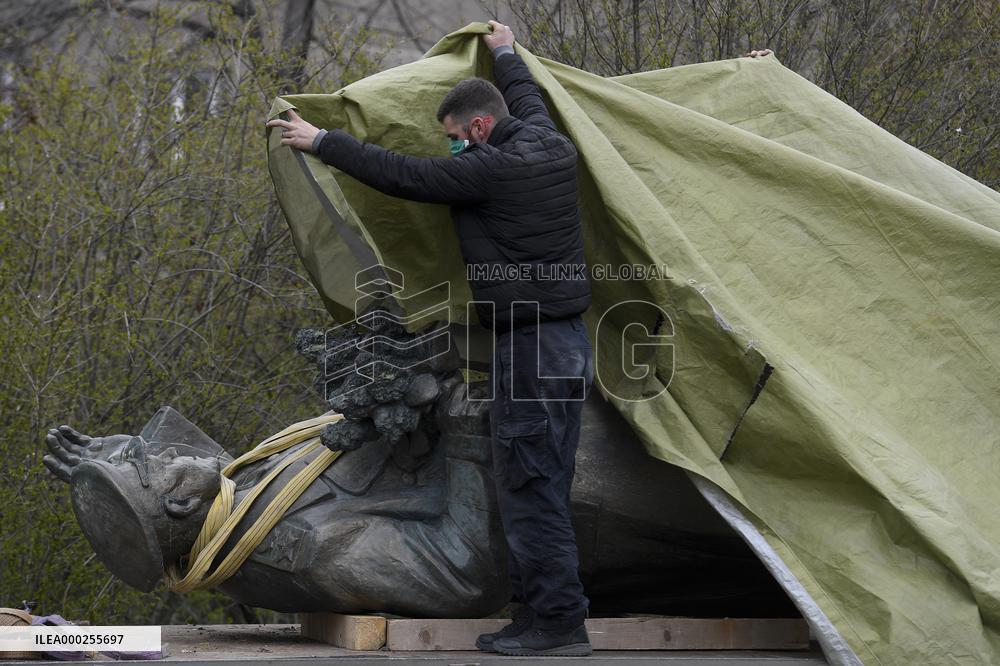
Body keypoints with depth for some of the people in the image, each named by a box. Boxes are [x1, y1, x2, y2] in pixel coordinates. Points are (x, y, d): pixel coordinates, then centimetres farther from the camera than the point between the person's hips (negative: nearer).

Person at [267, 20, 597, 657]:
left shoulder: (492, 169, -16)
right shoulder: (552, 146, 8)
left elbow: (400, 174, -10)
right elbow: (528, 100, 31)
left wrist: (321, 141, 1)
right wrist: (506, 53, 50)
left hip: (530, 349, -9)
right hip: (571, 341, 9)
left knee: (529, 488, -5)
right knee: (544, 486, 12)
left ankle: (556, 622, -3)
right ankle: (546, 611, 16)